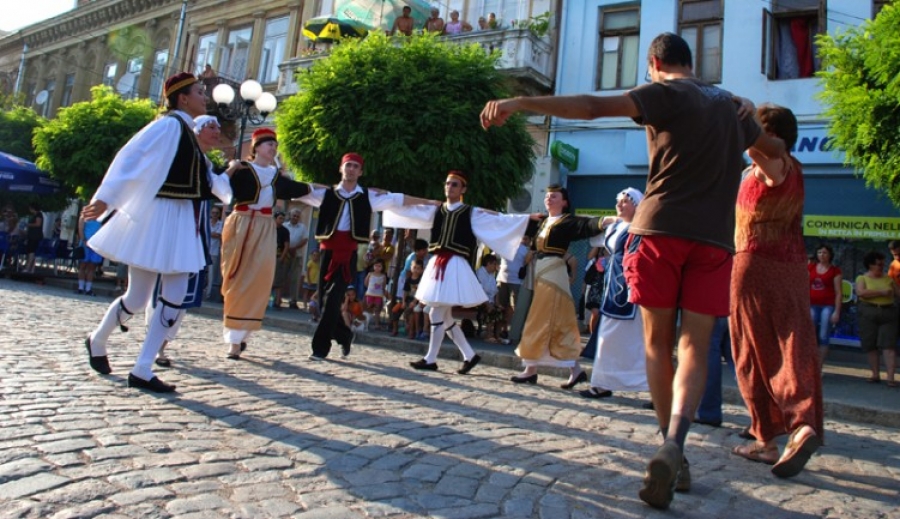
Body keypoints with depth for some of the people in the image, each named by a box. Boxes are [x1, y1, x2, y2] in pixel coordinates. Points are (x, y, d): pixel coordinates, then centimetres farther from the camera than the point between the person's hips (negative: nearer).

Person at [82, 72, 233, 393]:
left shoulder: (188, 132, 15)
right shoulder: (168, 125, -9)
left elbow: (204, 178, 24)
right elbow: (129, 158, -19)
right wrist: (104, 198, -25)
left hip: (181, 221, 8)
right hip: (156, 217, -8)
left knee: (175, 297, 1)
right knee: (138, 298, 1)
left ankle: (142, 371, 8)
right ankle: (97, 341, 30)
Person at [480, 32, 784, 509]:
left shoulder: (667, 94, 4)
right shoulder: (733, 105, 21)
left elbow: (591, 106, -13)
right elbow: (775, 150, 37)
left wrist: (519, 103, -19)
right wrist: (750, 117, 55)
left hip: (661, 229, -4)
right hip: (714, 239, 4)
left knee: (658, 343, 9)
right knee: (693, 349, 0)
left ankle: (672, 449, 15)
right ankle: (673, 444, -20)